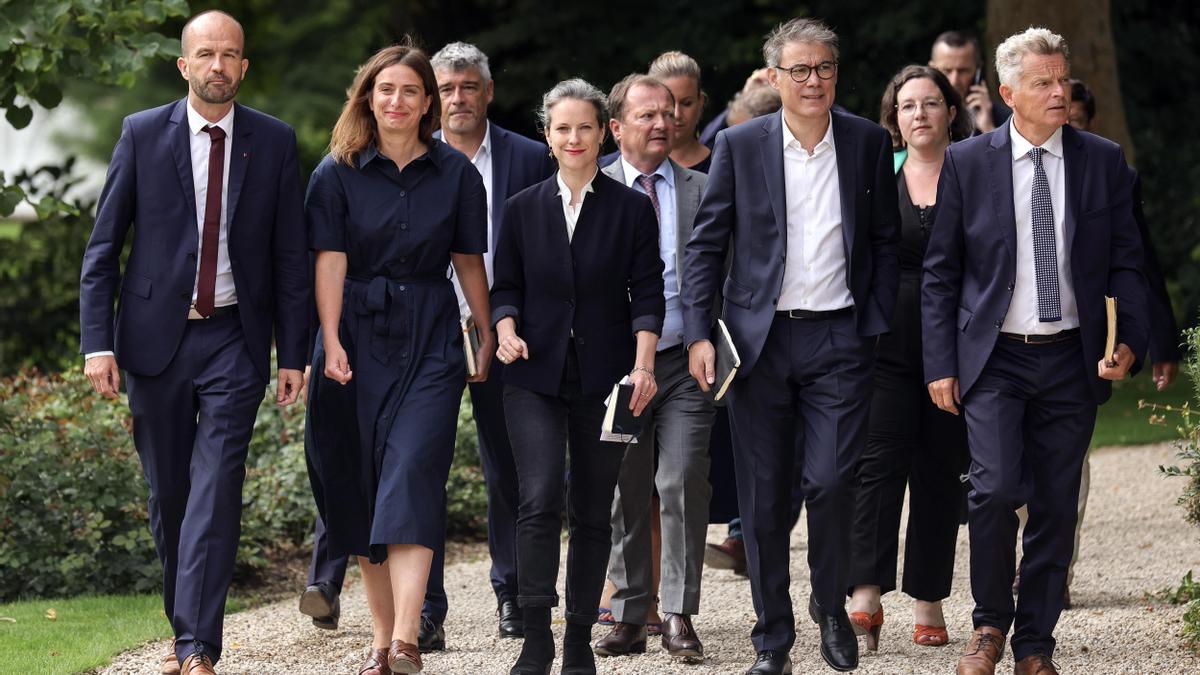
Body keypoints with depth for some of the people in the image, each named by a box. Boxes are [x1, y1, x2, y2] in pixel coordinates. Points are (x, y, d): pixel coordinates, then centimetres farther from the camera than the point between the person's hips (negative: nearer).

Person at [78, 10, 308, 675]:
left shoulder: (273, 141, 3)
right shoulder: (143, 134, 1)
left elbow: (290, 256, 5)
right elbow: (102, 247, 2)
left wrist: (293, 354, 1)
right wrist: (97, 341, -7)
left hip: (234, 343, -1)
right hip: (156, 338, 1)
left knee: (216, 489, -12)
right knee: (168, 492, 8)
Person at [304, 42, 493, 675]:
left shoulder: (455, 173, 5)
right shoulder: (337, 172, 2)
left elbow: (469, 260, 9)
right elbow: (330, 260, -4)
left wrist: (490, 337, 9)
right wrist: (331, 342, -13)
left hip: (430, 340, -1)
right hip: (357, 336, 1)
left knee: (412, 477, -13)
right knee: (361, 485, 4)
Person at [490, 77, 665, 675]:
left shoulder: (631, 209, 4)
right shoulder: (524, 209, 9)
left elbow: (647, 294, 1)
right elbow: (505, 286, 12)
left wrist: (643, 364, -12)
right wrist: (507, 329, -8)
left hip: (603, 378, 0)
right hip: (536, 375, 0)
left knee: (592, 512, 4)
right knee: (540, 500, -16)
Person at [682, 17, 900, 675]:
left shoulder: (868, 143, 5)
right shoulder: (739, 145, 1)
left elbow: (886, 242, 10)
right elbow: (705, 244, 3)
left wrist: (875, 325, 2)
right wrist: (697, 334, -5)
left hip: (838, 339, 0)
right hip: (758, 340, 0)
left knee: (830, 481, -11)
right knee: (763, 496, 3)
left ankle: (831, 604, 15)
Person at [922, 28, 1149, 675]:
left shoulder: (1103, 161, 4)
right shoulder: (967, 162, 0)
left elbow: (1127, 261, 7)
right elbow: (940, 271, 3)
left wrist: (1130, 339, -8)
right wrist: (941, 365, -1)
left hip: (1073, 360, 2)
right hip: (995, 356, -2)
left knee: (1056, 506, 4)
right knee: (995, 490, -16)